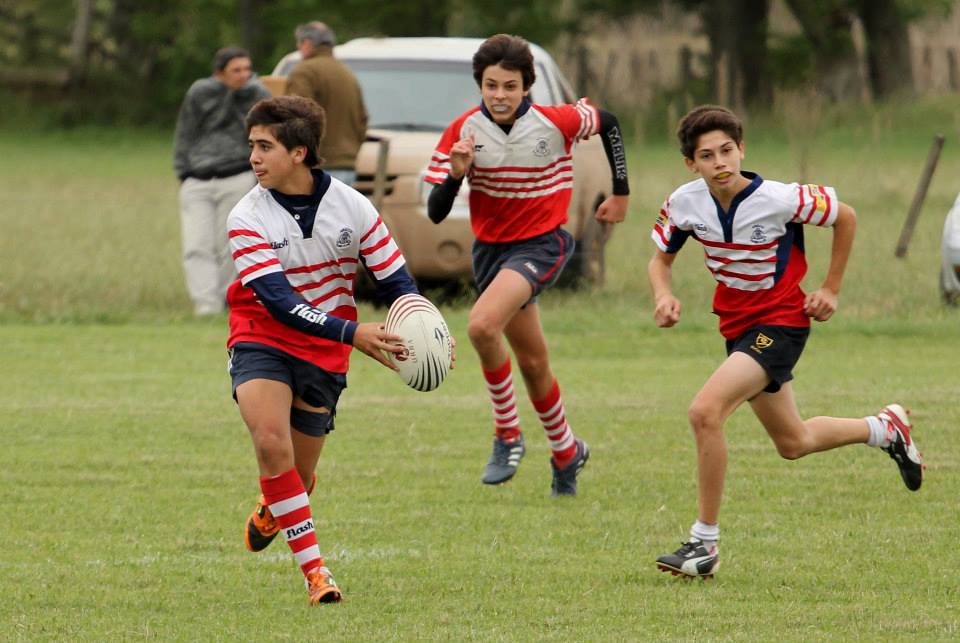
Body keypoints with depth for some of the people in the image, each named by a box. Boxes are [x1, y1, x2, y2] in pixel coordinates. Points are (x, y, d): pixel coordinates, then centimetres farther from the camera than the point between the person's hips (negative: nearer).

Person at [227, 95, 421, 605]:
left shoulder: (350, 207, -8)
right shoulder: (247, 219, -14)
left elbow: (396, 281, -1)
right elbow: (279, 301, -24)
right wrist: (351, 333, -36)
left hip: (323, 355, 2)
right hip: (262, 342, -2)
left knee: (298, 479, 7)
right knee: (271, 442, -28)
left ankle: (269, 515, 46)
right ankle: (314, 571, -24)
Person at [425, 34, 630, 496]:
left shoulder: (555, 123, -16)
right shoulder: (464, 131, -11)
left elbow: (608, 123, 7)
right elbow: (435, 213, -11)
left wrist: (621, 194, 14)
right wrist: (456, 173, -31)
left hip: (542, 244, -4)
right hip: (490, 247, 4)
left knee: (483, 325, -29)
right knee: (532, 362, 15)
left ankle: (507, 434, -14)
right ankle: (566, 452, 36)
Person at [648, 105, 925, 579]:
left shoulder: (779, 200, -23)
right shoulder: (685, 203, -11)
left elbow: (845, 217, -6)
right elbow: (661, 258, 5)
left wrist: (830, 290, -3)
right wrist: (663, 296, -17)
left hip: (780, 322, -7)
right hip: (736, 323, 7)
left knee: (705, 411, -26)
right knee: (793, 443, 20)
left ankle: (705, 542, -16)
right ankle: (885, 428, 48)